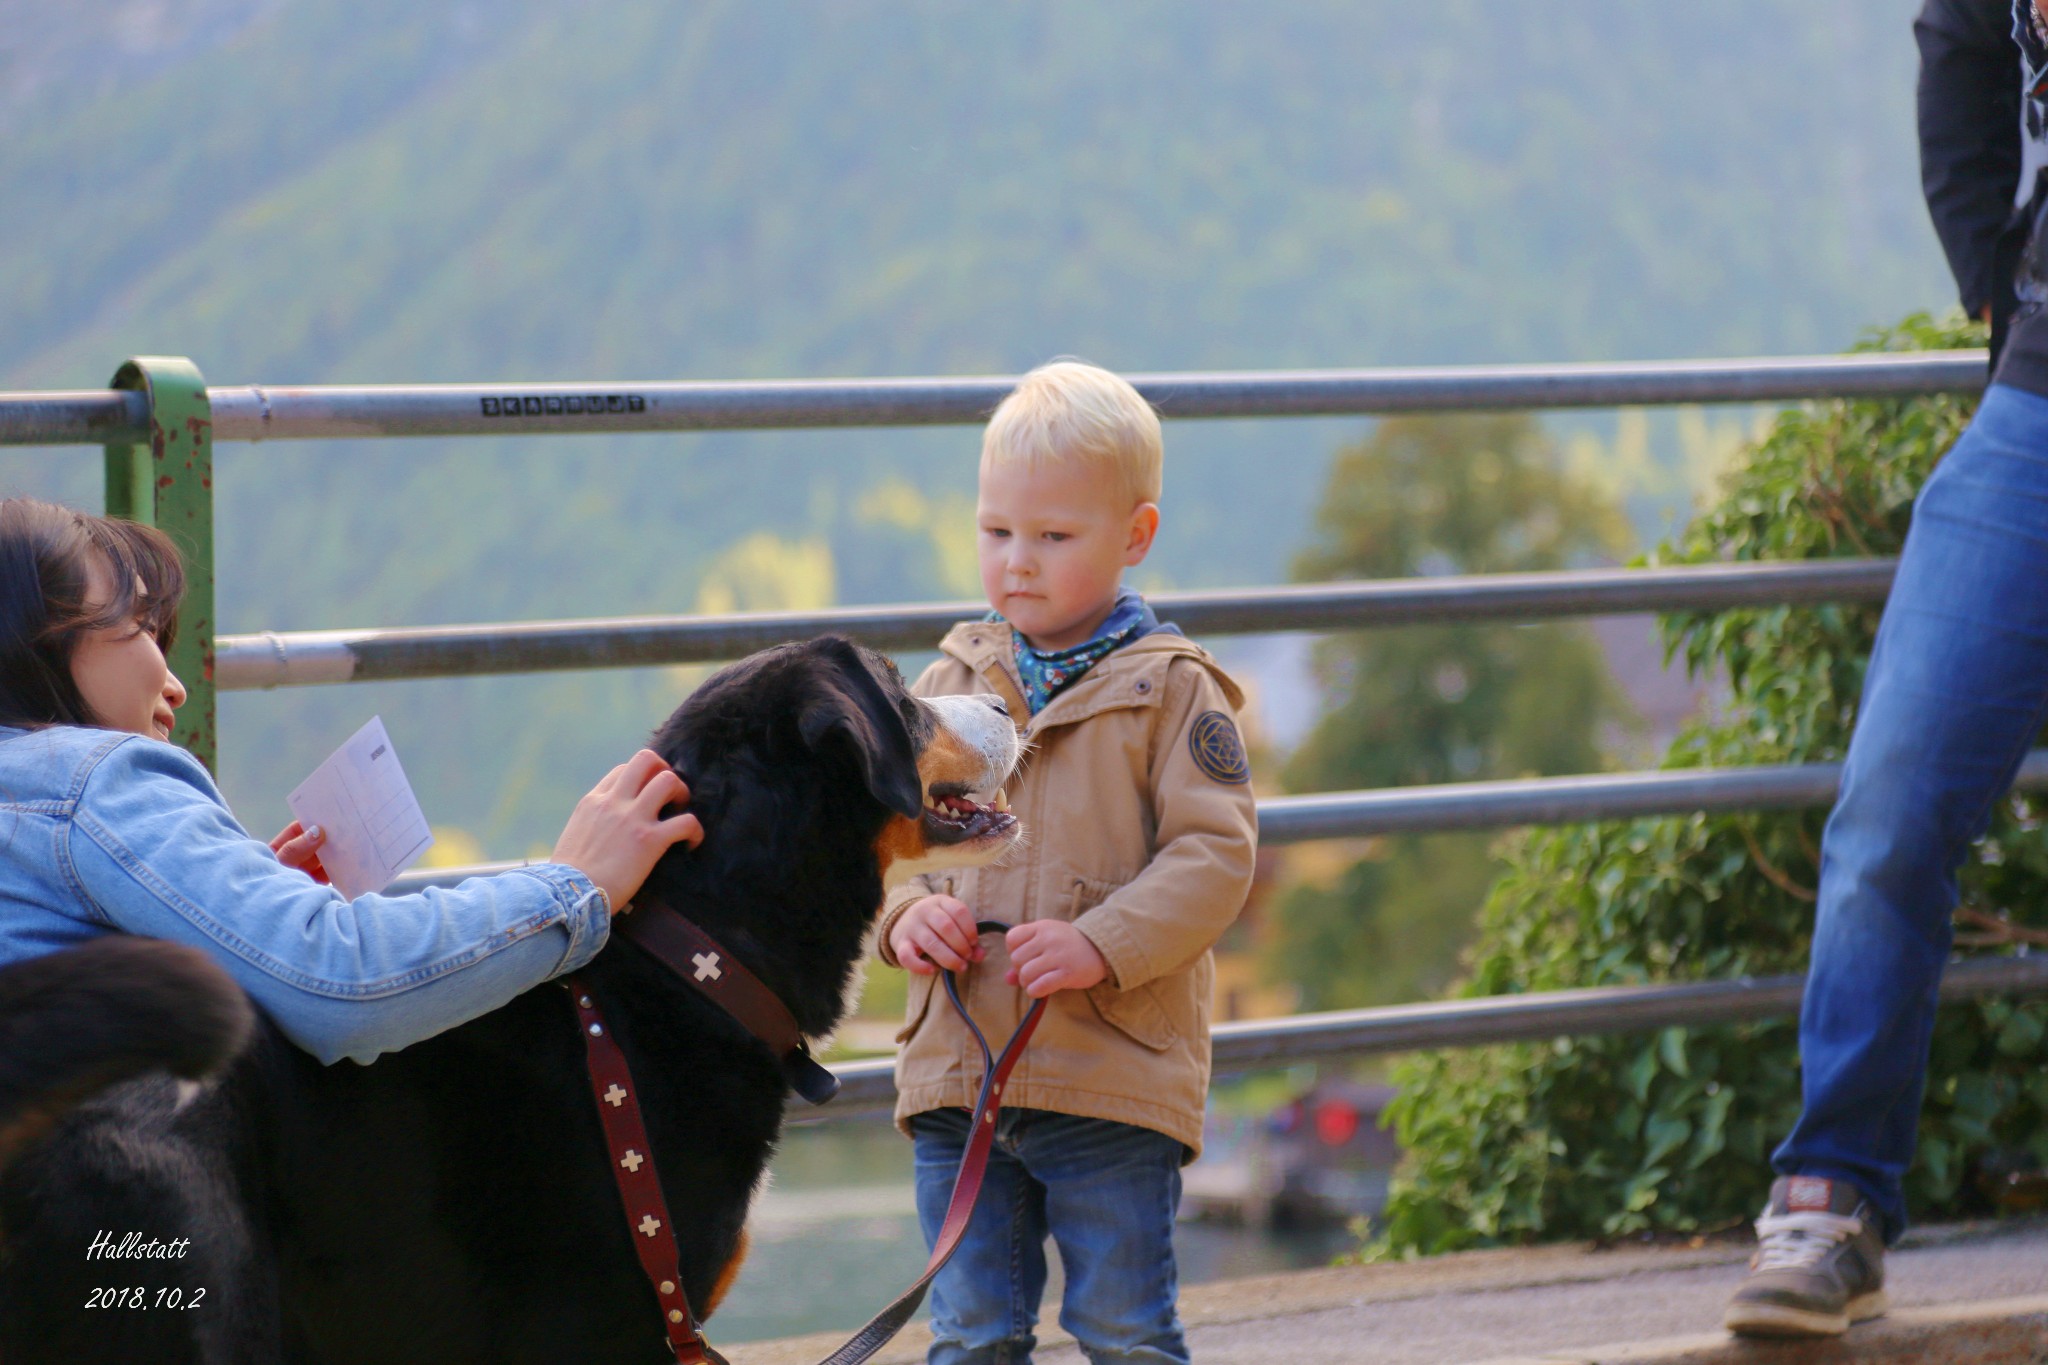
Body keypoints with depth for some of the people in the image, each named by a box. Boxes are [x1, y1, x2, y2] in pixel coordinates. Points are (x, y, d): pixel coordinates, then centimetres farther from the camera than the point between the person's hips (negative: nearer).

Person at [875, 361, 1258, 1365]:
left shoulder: (1171, 691, -3)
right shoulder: (948, 687, 10)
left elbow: (1213, 853, -9)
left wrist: (1102, 945, -21)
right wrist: (904, 911, -7)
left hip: (1114, 1082, -4)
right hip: (956, 1075, 4)